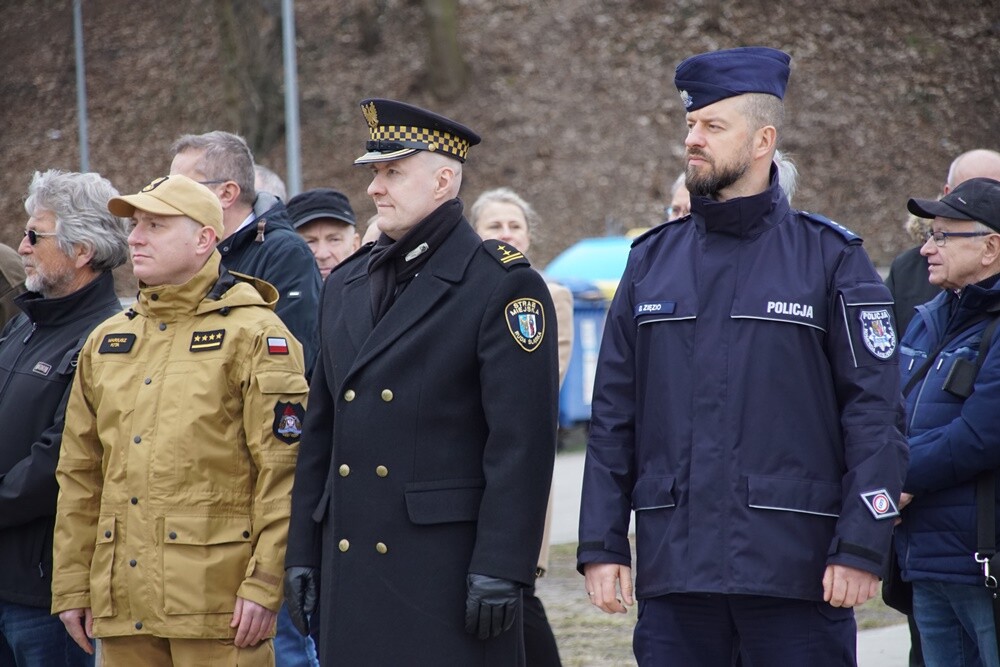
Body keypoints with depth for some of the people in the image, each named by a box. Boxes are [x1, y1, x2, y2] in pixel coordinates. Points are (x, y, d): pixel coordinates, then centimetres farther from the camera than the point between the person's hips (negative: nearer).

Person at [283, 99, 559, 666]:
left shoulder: (503, 284, -5)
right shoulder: (346, 285, 16)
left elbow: (522, 442, -11)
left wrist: (500, 569, -17)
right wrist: (302, 552, 14)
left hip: (449, 569, -6)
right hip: (351, 571, 6)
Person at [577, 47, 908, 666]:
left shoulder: (831, 258, 0)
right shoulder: (653, 260, 11)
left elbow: (876, 413, -4)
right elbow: (613, 418, 12)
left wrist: (862, 547, -11)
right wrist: (601, 545, 5)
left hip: (796, 568, -3)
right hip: (674, 568, 3)